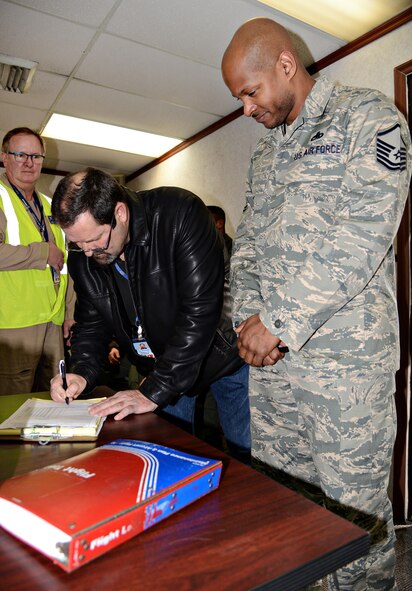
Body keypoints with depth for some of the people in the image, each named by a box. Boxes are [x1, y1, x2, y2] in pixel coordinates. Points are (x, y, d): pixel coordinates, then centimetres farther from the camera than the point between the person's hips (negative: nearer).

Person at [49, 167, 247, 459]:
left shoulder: (180, 214, -27)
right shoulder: (82, 256, -7)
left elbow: (199, 308, -31)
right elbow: (92, 322, 5)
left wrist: (154, 392, -29)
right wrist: (81, 372, -15)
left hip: (221, 355, -4)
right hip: (162, 370, 5)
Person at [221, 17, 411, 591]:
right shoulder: (266, 150, 19)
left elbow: (364, 235, -16)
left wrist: (280, 319, -16)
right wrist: (250, 317, -1)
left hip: (343, 357, -6)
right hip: (269, 352, 7)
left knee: (355, 512, 7)